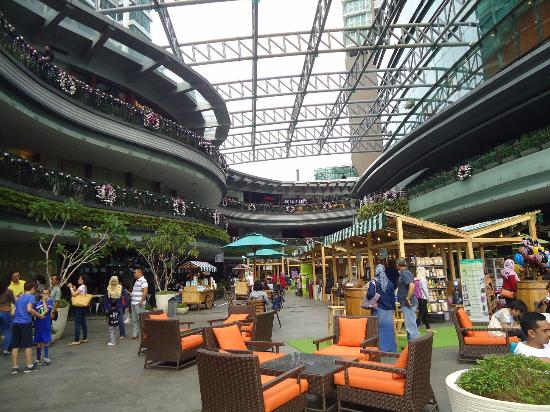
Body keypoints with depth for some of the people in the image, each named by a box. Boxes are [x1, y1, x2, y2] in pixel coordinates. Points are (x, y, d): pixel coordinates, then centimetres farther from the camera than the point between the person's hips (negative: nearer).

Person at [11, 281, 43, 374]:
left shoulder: (18, 298, 19)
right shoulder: (30, 296, -2)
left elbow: (13, 312, 19)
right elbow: (29, 309, -15)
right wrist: (39, 315, -4)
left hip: (15, 323, 6)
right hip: (25, 323, -6)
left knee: (15, 346, 9)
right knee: (28, 345, 1)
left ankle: (15, 367, 11)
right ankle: (29, 366, 6)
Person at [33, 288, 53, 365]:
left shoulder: (50, 301, -3)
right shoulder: (37, 303, 2)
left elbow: (46, 310, -16)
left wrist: (44, 301, -11)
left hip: (46, 325, -2)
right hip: (38, 325, 2)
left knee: (46, 341, 7)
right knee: (39, 343, 9)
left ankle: (46, 358, 21)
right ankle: (38, 360, 23)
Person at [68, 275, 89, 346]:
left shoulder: (81, 287, -13)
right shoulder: (85, 287, 14)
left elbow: (74, 294, -20)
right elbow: (77, 295, 15)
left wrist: (70, 287, -9)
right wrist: (74, 289, 6)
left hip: (78, 307, -10)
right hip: (82, 307, 10)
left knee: (77, 323, -6)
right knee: (83, 322, 12)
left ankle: (76, 340, -4)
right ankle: (85, 338, 17)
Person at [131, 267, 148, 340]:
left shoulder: (143, 281, -14)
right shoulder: (137, 281, 17)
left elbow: (145, 291, -22)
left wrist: (141, 301, -24)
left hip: (139, 304, -10)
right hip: (134, 303, 10)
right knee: (134, 319, 13)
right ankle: (135, 334, 20)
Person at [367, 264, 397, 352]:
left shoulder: (374, 282, -12)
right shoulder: (390, 283, 3)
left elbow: (370, 294, -25)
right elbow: (393, 296, 10)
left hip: (379, 309, -4)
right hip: (389, 310, 4)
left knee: (380, 329, 5)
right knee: (389, 329, 11)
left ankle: (382, 349, 8)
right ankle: (391, 348, 19)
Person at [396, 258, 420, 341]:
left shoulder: (405, 273, -15)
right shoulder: (405, 272, 15)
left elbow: (412, 286, -29)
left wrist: (408, 299, -24)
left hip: (408, 304, -10)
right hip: (406, 304, 10)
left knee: (411, 325, -6)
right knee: (410, 325, 17)